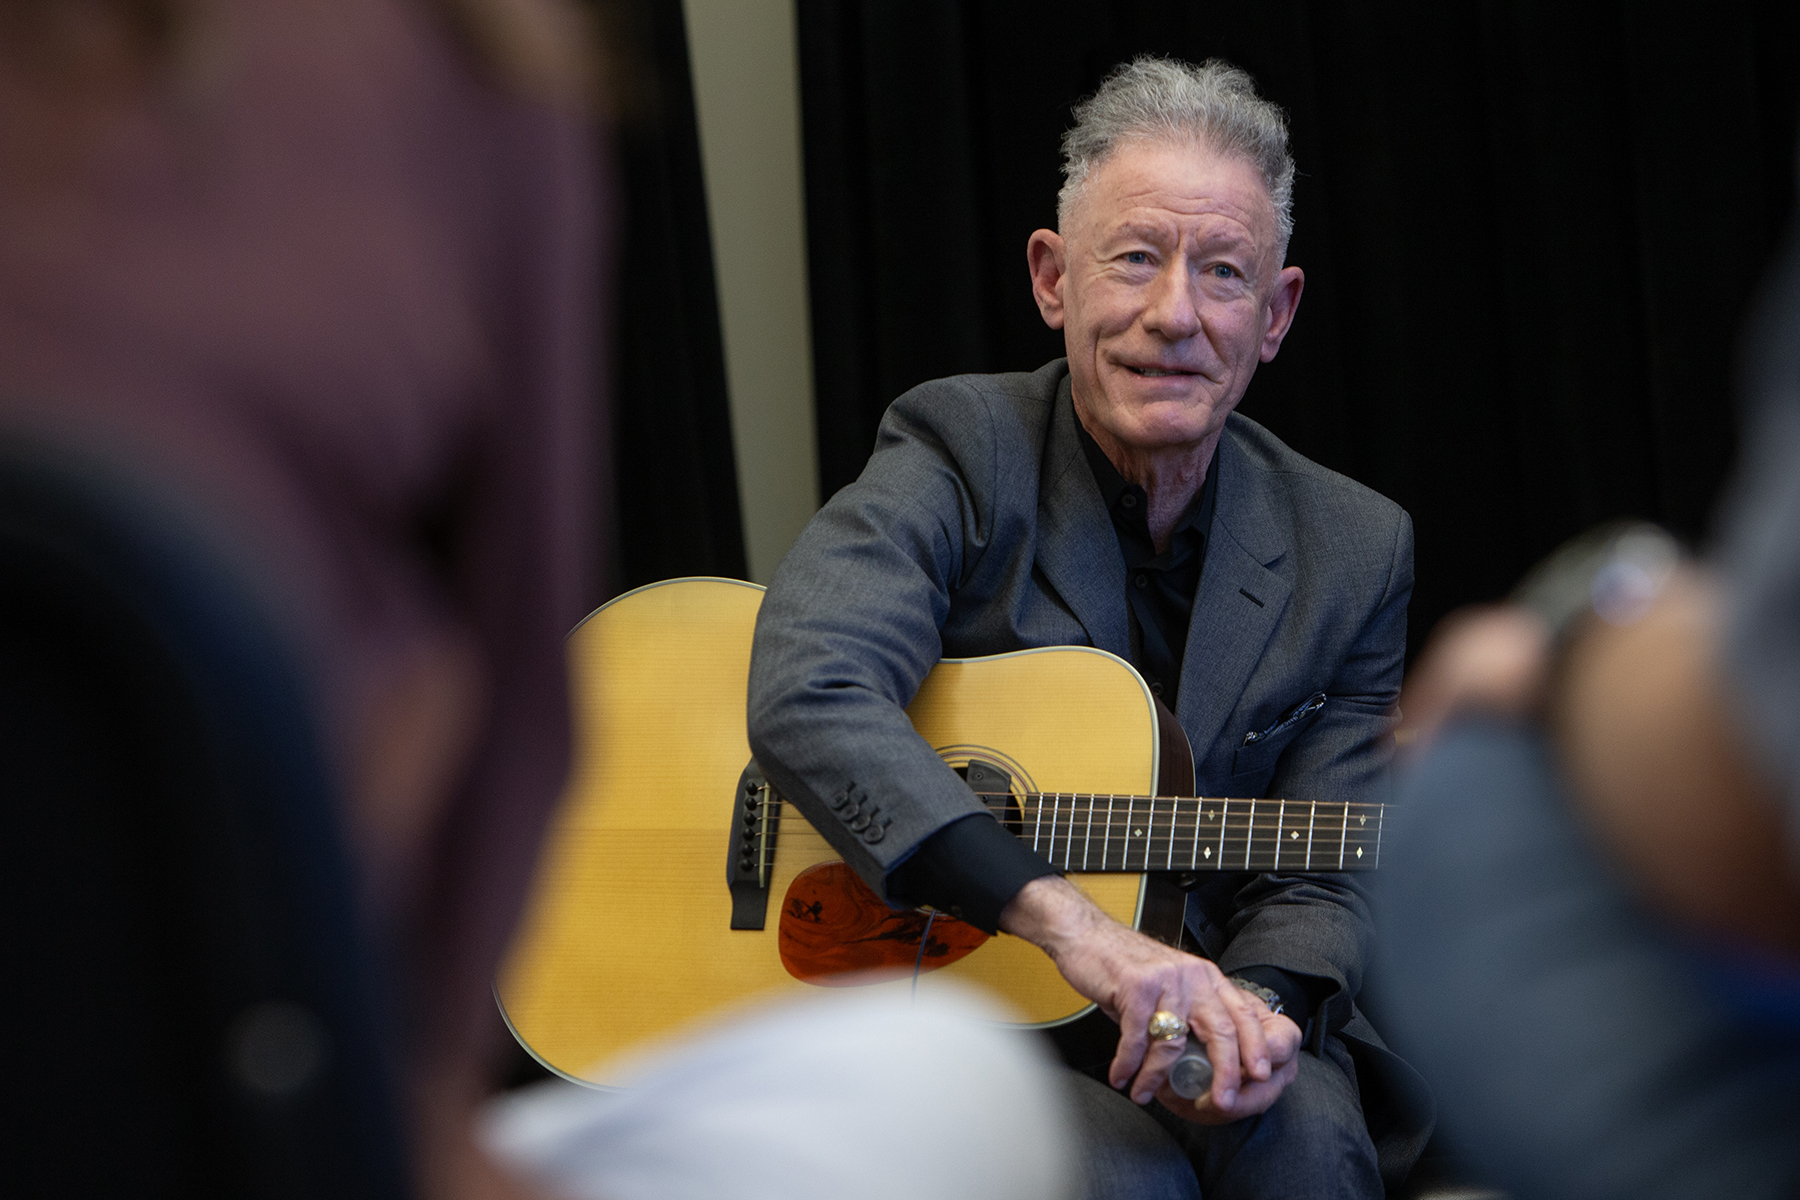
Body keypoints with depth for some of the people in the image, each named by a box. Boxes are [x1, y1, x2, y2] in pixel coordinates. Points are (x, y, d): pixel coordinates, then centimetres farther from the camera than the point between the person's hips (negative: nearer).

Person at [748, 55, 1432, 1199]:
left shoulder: (1353, 553, 3)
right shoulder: (959, 452, -7)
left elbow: (1313, 879, 3)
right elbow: (809, 697, -26)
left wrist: (1254, 1008, -23)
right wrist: (1074, 924, -36)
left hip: (1217, 1019, 3)